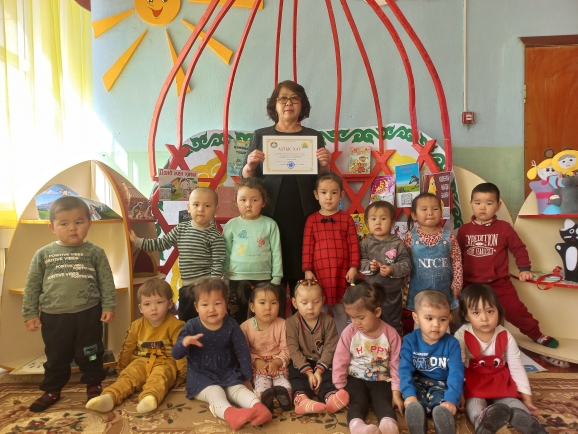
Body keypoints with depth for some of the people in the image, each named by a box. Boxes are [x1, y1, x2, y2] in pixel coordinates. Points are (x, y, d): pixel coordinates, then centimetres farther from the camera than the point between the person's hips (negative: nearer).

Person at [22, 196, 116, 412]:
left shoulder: (95, 252, -3)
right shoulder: (43, 254, 0)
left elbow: (107, 282, -1)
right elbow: (32, 286, 4)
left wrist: (108, 306, -6)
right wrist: (30, 314, 3)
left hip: (88, 314, -1)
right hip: (53, 316, 2)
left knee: (90, 355, 13)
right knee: (56, 357, 17)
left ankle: (94, 386, 32)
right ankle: (51, 390, 36)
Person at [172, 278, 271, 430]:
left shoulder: (231, 325, -5)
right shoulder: (192, 326, -8)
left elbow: (243, 351, 3)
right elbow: (176, 355, -9)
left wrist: (247, 378, 5)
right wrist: (184, 342, -33)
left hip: (228, 374, 3)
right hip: (201, 376, -3)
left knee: (239, 389, -25)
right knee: (214, 392, -32)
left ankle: (258, 407, -50)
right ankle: (229, 413, -60)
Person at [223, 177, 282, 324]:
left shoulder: (270, 224, -3)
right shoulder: (231, 225, -1)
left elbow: (276, 253, -1)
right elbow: (225, 254, 3)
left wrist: (276, 279, -1)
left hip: (263, 280, 0)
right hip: (236, 280, 1)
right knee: (237, 320, 13)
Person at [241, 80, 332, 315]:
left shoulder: (314, 137, 11)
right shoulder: (261, 136, 10)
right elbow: (246, 179, 7)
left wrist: (325, 165, -11)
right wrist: (250, 165, -14)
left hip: (304, 216, 1)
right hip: (271, 216, 0)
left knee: (302, 273, 0)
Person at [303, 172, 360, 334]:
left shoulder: (347, 219, 4)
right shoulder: (312, 220, 3)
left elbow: (353, 244, 2)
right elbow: (307, 247, 1)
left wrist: (353, 267, -4)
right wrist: (307, 270, -3)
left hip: (342, 272, 1)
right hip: (319, 272, 0)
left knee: (341, 311, 11)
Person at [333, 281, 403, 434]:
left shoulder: (391, 334, -9)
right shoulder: (349, 332, -10)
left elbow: (396, 365, -3)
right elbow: (340, 361, -4)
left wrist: (396, 392, -5)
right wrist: (340, 388, -4)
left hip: (381, 380, 1)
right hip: (356, 379, 0)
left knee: (383, 401, -28)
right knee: (358, 401, -28)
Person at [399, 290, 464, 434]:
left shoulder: (452, 343, -7)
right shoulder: (410, 340, -6)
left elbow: (456, 373, -16)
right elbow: (405, 369, -12)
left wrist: (451, 399, -33)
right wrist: (409, 394, -30)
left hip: (441, 386, 0)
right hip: (417, 384, 0)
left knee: (443, 409, -33)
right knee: (413, 406, -32)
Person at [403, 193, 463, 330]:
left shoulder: (449, 236, -5)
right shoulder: (410, 237, -7)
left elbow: (457, 262, -1)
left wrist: (457, 284, -4)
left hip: (445, 290, 1)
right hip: (419, 292, -1)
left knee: (453, 326, 15)